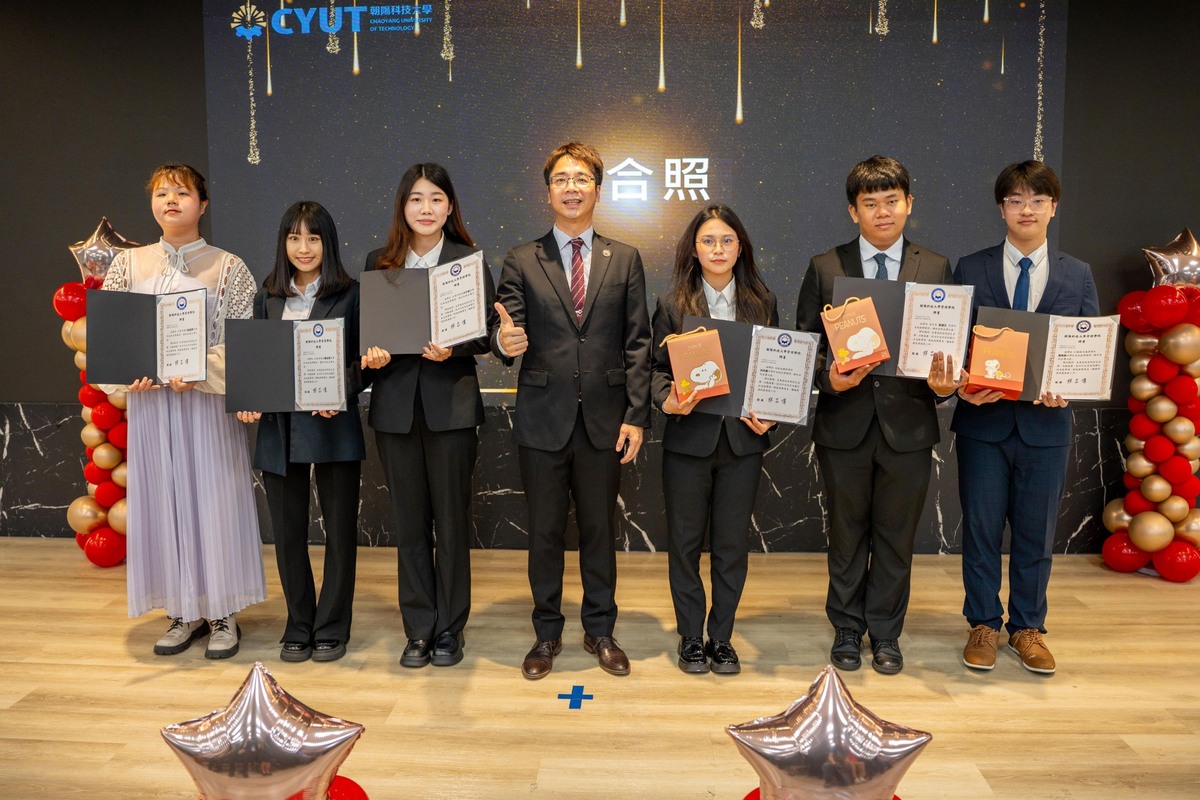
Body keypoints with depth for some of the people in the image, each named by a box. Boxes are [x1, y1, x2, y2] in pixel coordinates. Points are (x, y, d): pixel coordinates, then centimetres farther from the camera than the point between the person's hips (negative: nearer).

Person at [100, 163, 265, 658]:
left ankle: (223, 613, 13)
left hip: (209, 399, -3)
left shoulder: (228, 267, 1)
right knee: (163, 500, 7)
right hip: (149, 399, 3)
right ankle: (185, 612, 20)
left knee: (214, 497, 0)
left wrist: (197, 370, -20)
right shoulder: (129, 264, 9)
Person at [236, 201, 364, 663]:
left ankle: (331, 629, 21)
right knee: (288, 534, 11)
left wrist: (340, 395, -20)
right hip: (279, 430, 4)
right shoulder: (268, 299, 11)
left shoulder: (350, 295, -1)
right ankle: (298, 628, 26)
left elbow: (363, 360, -3)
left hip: (334, 429, -3)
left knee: (340, 531, 6)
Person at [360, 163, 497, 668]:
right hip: (395, 404, 3)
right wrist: (371, 353, -10)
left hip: (451, 404, -2)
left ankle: (450, 628, 20)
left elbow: (486, 333, 0)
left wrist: (451, 348, -18)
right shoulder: (379, 262, 10)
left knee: (451, 518, 5)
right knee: (409, 521, 8)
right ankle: (418, 629, 21)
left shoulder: (470, 261, 3)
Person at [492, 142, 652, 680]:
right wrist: (505, 343, -27)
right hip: (543, 418, 0)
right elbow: (508, 335, -2)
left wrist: (636, 415, -4)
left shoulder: (625, 260, 6)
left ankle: (600, 631, 28)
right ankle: (547, 633, 26)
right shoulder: (521, 261, 4)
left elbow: (638, 343, 2)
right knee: (545, 531, 10)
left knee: (600, 529, 11)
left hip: (604, 419, 1)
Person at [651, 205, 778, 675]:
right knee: (685, 542, 8)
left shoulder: (763, 303, 6)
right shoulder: (673, 304, 2)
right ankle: (690, 638, 24)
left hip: (742, 440, 1)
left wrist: (768, 415, -8)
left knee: (733, 544, 9)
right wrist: (667, 399, -19)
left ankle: (721, 637, 25)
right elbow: (658, 367, 2)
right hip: (688, 438, -1)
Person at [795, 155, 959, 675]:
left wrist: (945, 383, -15)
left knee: (896, 538, 12)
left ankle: (885, 634, 29)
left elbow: (951, 345, 5)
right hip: (845, 423, -1)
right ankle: (847, 630, 29)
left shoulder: (936, 269, 5)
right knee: (846, 536, 12)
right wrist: (829, 378, -18)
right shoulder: (824, 268, 1)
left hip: (908, 423, 1)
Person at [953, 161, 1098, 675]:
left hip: (1046, 422, 1)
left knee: (1036, 533, 10)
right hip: (984, 418, -1)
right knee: (981, 529, 7)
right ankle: (983, 626, 22)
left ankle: (1027, 628, 26)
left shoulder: (1078, 276, 7)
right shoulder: (970, 269, 2)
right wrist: (964, 384, -19)